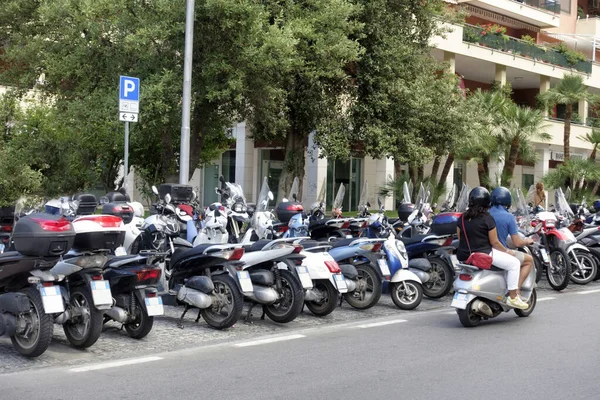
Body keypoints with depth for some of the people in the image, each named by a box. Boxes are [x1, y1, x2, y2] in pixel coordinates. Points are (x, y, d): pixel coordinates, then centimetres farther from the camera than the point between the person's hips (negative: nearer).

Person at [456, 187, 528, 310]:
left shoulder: (462, 218, 5)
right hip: (484, 253, -7)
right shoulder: (487, 219, -12)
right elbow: (494, 242, -9)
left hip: (464, 256, 7)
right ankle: (512, 297, 2)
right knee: (514, 263, 2)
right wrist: (507, 251, 5)